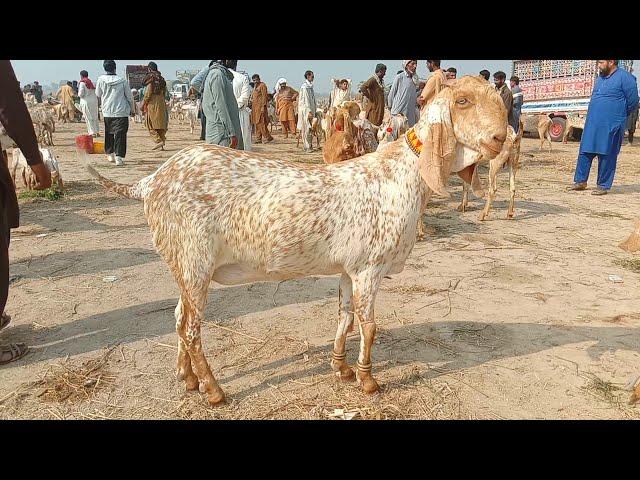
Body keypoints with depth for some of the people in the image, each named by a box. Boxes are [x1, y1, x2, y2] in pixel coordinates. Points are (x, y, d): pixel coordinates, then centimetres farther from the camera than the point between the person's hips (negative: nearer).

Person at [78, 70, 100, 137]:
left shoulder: (82, 83, -8)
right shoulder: (92, 82, 9)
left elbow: (81, 94, -11)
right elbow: (96, 92, 8)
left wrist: (79, 94, 9)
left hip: (86, 102, -6)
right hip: (94, 101, 6)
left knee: (88, 117, -1)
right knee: (95, 117, 13)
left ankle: (92, 132, -4)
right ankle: (97, 132, 15)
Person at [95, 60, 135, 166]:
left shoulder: (101, 79, -2)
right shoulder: (123, 80, -6)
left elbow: (98, 94, 10)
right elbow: (129, 96, 2)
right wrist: (132, 109, 16)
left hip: (107, 112, 2)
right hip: (121, 112, -2)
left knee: (109, 133, 19)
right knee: (120, 134, -4)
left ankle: (110, 154, 27)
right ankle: (119, 157, -14)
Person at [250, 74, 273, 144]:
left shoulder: (262, 85, -7)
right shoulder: (255, 86, 20)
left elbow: (264, 96, -14)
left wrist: (263, 107, -20)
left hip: (260, 106, -9)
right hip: (255, 107, 9)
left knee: (261, 122, -12)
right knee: (256, 123, 7)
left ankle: (267, 137, -8)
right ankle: (258, 138, 10)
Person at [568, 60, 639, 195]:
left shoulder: (624, 77, -8)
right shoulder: (600, 77, 14)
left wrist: (619, 115, 7)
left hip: (611, 126, -7)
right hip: (592, 124, 7)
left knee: (607, 156, 0)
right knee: (585, 153, 7)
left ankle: (603, 186, 9)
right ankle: (580, 181, 17)